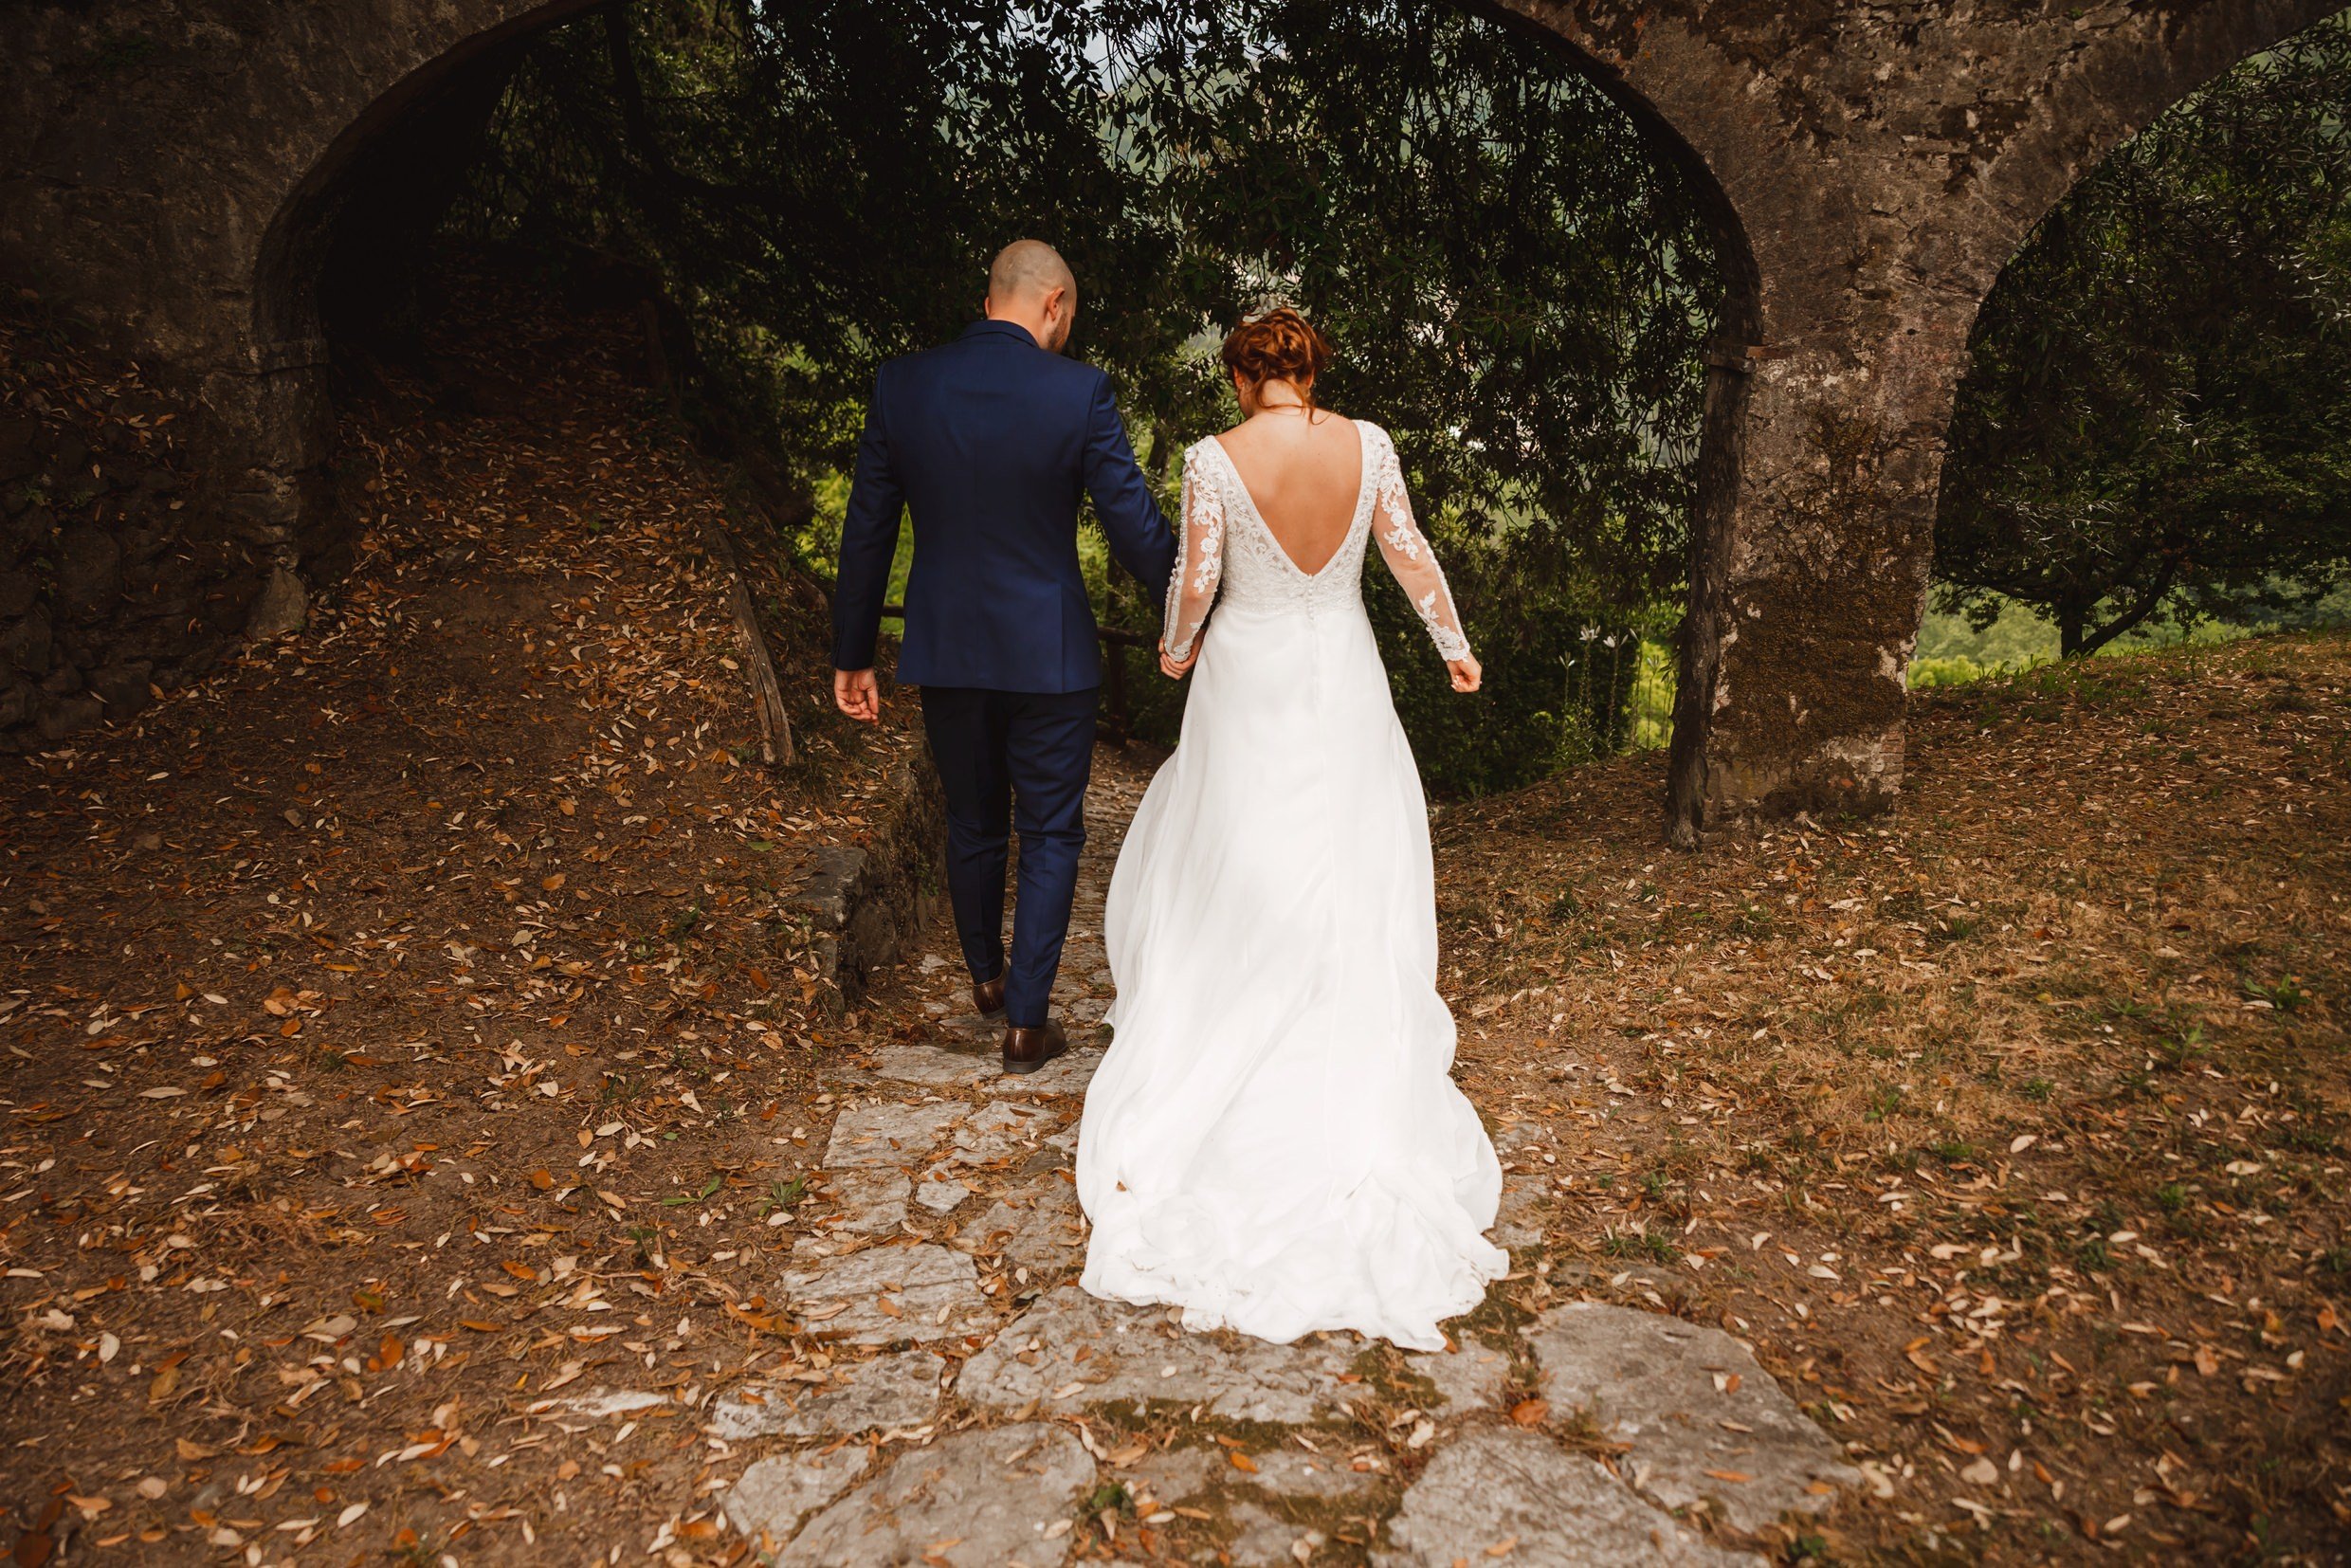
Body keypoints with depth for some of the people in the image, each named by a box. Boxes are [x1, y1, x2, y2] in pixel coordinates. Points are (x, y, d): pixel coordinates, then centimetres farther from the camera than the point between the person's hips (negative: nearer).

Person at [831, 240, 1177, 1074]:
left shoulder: (901, 385, -3)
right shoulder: (1078, 391, -12)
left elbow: (866, 531, 1)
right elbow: (1136, 527, -10)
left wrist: (852, 653, 9)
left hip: (945, 651, 4)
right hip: (1047, 652, -3)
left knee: (972, 825, 21)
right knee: (1049, 835, 11)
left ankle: (987, 977, 42)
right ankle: (1026, 1020, 15)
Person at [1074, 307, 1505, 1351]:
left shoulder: (1215, 459, -14)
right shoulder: (1366, 443, -6)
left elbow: (1194, 580, -13)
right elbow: (1407, 552, -2)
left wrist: (1178, 648, 7)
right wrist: (1452, 644, 11)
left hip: (1248, 677, -2)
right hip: (1342, 679, 2)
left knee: (1231, 864, 16)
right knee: (1350, 864, 15)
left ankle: (1216, 1029, 28)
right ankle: (1353, 1058, 26)